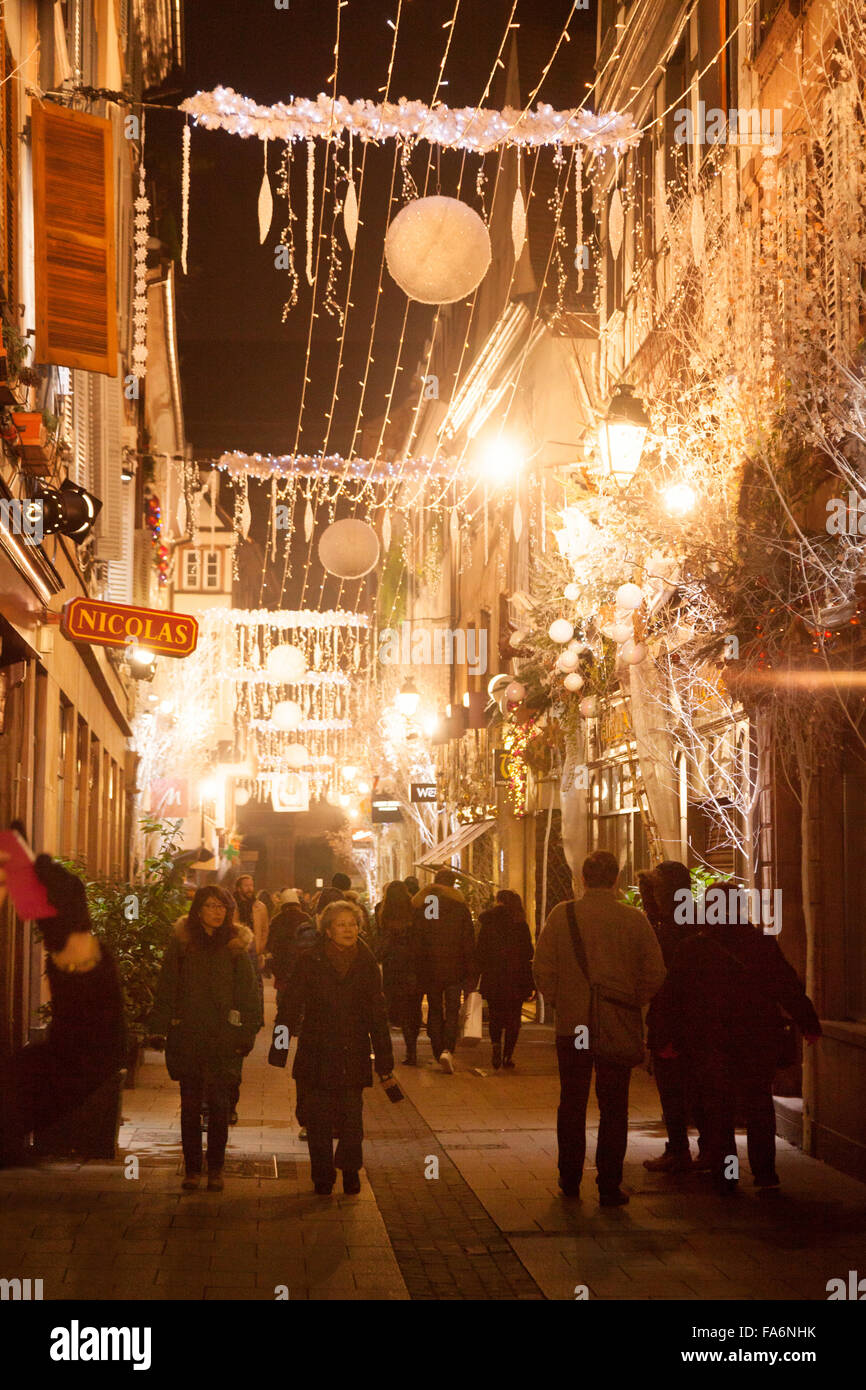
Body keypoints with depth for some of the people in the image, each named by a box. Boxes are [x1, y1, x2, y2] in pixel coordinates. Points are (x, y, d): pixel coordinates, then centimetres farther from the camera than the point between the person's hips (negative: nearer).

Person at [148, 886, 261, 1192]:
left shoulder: (236, 946, 4)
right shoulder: (181, 943, 3)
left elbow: (247, 993, 5)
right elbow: (166, 988, 3)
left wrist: (247, 1033, -1)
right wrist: (160, 1028, -3)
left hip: (223, 1040, 0)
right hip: (187, 1037, 0)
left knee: (219, 1106, 2)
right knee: (190, 1105, 4)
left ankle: (215, 1170, 13)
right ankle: (192, 1169, 13)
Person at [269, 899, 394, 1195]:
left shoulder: (366, 963, 4)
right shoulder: (311, 962, -3)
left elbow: (377, 1015, 8)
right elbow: (290, 1007, -1)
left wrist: (384, 1061, 6)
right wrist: (279, 1050, -5)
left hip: (354, 1055, 1)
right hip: (318, 1054, -1)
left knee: (352, 1116, 0)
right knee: (319, 1118, 3)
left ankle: (350, 1170, 23)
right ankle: (323, 1177, 18)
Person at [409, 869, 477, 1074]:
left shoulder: (419, 905, 3)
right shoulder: (459, 905, -2)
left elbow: (415, 942, 3)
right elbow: (468, 942, -3)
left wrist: (417, 971, 7)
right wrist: (471, 972, 1)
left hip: (429, 969, 2)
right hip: (453, 969, -2)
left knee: (435, 1011, 14)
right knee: (452, 1011, 2)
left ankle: (438, 1053, 15)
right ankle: (448, 1050, -18)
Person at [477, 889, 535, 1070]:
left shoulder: (487, 924, 0)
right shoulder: (521, 925, -2)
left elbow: (480, 952, 0)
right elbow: (528, 954, -3)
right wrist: (531, 984, 1)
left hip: (492, 979, 1)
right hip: (516, 978, -1)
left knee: (495, 1016, 12)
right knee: (513, 1018, 9)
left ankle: (496, 1044, -14)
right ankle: (508, 1055, 4)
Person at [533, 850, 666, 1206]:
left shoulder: (562, 915, -6)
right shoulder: (635, 920, -6)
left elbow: (542, 968, -7)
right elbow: (655, 972, -5)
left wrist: (558, 1002, 8)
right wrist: (632, 1003, 10)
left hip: (572, 1025, 1)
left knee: (572, 1103, 14)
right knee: (614, 1107, 7)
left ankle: (570, 1179, 22)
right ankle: (609, 1186, 5)